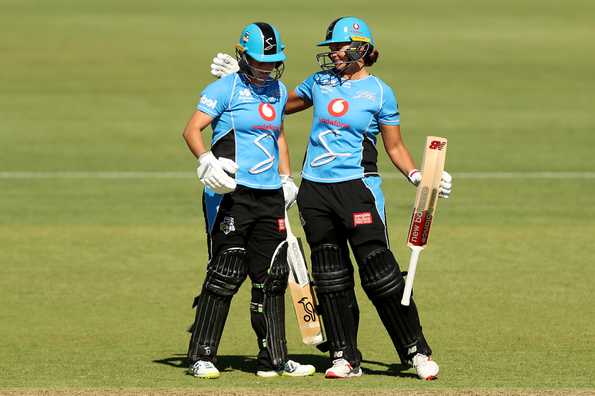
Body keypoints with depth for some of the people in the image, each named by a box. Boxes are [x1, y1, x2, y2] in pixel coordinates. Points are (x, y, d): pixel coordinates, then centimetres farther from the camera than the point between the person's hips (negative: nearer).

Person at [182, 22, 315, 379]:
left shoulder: (279, 91, 15)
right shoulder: (226, 89, -7)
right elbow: (192, 130, -15)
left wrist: (287, 179, 21)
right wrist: (206, 161, -33)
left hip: (270, 195, 7)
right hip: (231, 194, -7)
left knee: (272, 277, 8)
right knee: (226, 274, -9)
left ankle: (274, 359, 16)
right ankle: (201, 358, -3)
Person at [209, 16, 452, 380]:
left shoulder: (379, 93, -1)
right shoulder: (321, 82, 11)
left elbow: (395, 146, 3)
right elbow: (281, 103, 26)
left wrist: (416, 175, -13)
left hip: (357, 186, -5)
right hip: (315, 189, 5)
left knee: (378, 269, -11)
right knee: (330, 277, 6)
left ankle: (417, 351, -3)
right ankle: (345, 357, 12)